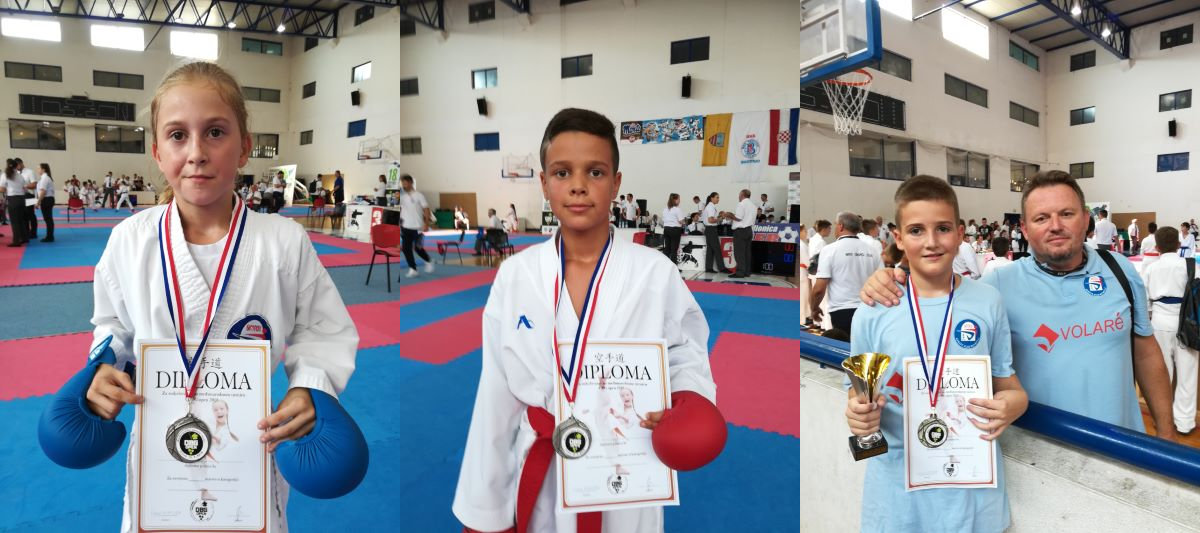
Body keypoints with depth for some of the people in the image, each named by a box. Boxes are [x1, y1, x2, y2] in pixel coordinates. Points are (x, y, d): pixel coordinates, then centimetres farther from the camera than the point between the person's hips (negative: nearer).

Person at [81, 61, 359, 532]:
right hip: (157, 444, 2)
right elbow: (113, 326, 9)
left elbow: (324, 331, -6)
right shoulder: (130, 239, -7)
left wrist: (309, 387, -22)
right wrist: (103, 370, -9)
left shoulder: (285, 241, -15)